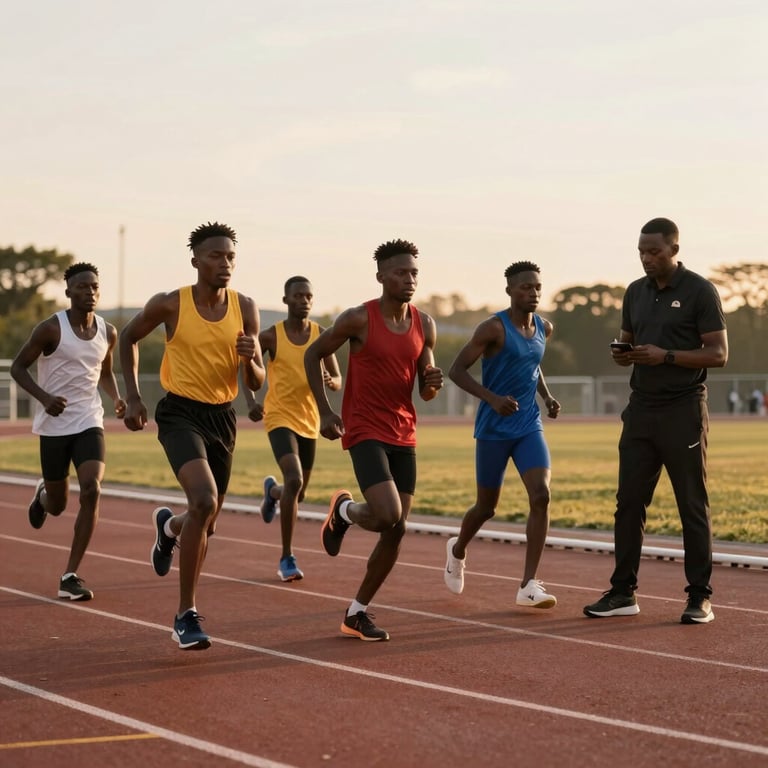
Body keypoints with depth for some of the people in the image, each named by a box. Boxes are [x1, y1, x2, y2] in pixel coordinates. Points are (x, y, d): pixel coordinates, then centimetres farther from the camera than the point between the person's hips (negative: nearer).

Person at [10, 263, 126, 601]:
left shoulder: (108, 333, 3)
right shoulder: (51, 329, -11)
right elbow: (18, 366, -5)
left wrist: (117, 399, 1)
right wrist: (44, 397, -21)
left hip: (89, 423, 3)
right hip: (54, 425, -3)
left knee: (92, 491, -18)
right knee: (57, 505, 7)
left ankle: (70, 577, -11)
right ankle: (42, 495, 49)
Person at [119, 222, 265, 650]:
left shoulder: (245, 309, -1)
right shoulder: (170, 305, -9)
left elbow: (256, 383, 3)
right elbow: (129, 338, 10)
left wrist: (250, 359, -20)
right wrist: (133, 395, 2)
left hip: (222, 418, 4)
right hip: (181, 413, -4)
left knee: (208, 524, 14)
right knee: (204, 501, -28)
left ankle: (169, 526, 55)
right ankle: (187, 615, -17)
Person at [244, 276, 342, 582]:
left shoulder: (322, 335, -1)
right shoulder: (270, 336, -8)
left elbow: (337, 381, 1)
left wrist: (329, 381, -23)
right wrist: (250, 401, -16)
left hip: (309, 421, 4)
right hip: (280, 418, -4)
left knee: (297, 493, 14)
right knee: (294, 480, -25)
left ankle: (272, 490, 54)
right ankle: (287, 558, -14)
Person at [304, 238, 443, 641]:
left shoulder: (425, 325, 5)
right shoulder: (358, 319, -11)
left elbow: (425, 391, 12)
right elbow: (313, 355, 1)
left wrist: (432, 383, -13)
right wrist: (325, 412, -6)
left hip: (403, 436, 6)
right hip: (364, 432, -6)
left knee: (396, 531, 2)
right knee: (388, 516, -22)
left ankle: (357, 612, 16)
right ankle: (343, 509, 13)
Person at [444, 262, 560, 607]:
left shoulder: (543, 328, 6)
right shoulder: (494, 328, -14)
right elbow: (457, 370, -15)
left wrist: (547, 397, 10)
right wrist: (492, 398, -28)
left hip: (529, 427, 5)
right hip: (494, 429, -5)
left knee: (541, 496, -15)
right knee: (487, 506, 8)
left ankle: (529, 585, -13)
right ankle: (457, 550, 42)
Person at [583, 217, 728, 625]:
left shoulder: (700, 291, -7)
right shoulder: (636, 292, 12)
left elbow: (719, 354, -10)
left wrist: (666, 356, -20)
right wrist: (622, 355, -3)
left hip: (683, 410, -6)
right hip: (641, 408, 6)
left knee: (693, 505, -1)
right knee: (628, 501, 4)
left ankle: (700, 596, 4)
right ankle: (623, 593, 9)